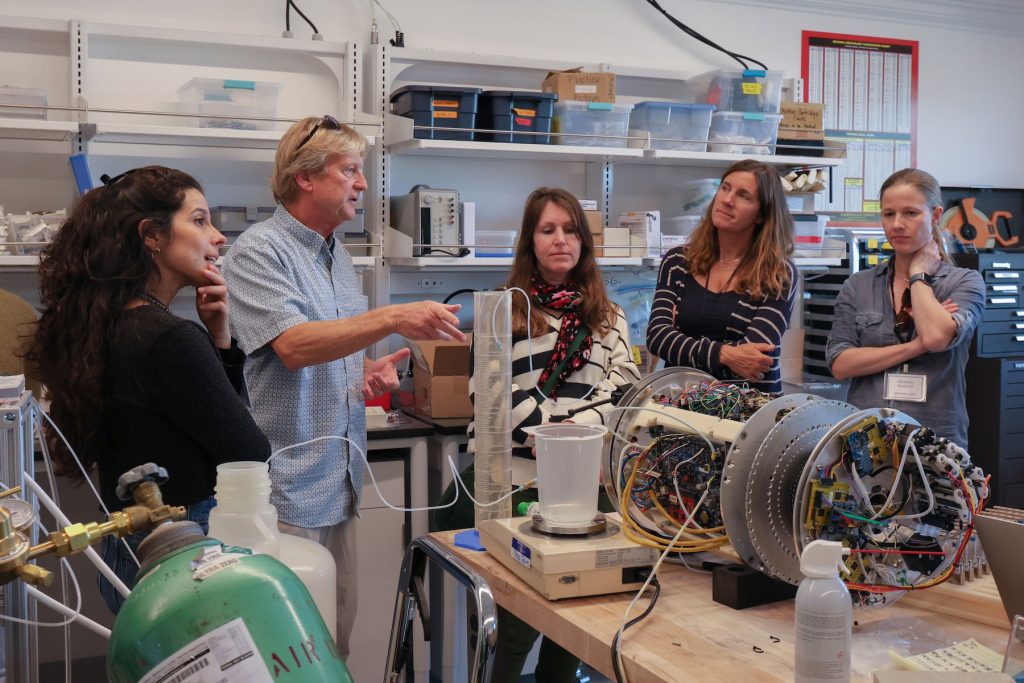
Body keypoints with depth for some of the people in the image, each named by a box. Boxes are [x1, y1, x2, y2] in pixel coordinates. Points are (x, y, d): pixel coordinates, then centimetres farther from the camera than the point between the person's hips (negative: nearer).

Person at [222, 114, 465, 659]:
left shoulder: (339, 258, 15)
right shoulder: (259, 251, -10)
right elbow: (293, 345, -24)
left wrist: (374, 371, 2)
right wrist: (392, 318, -31)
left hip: (341, 485, 8)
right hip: (289, 491, -8)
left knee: (336, 638, 14)